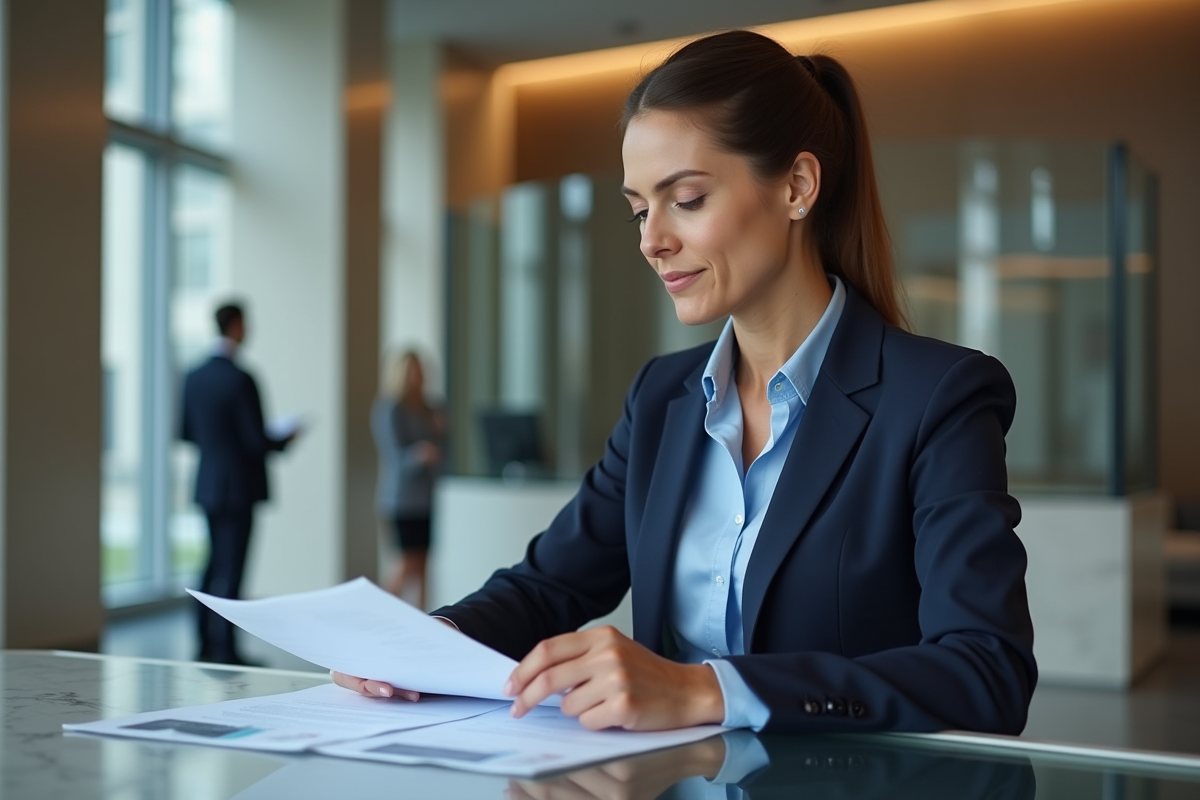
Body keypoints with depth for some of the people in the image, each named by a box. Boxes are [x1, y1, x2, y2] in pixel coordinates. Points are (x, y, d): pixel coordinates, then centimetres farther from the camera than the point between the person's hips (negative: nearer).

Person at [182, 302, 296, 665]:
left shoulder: (194, 377, 4)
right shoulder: (241, 380, -18)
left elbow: (187, 431, 12)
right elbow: (257, 441, -18)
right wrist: (285, 440, 1)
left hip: (207, 485, 7)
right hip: (238, 487, -7)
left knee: (215, 563, 18)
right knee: (230, 570, -1)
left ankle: (206, 644, 23)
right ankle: (224, 651, 4)